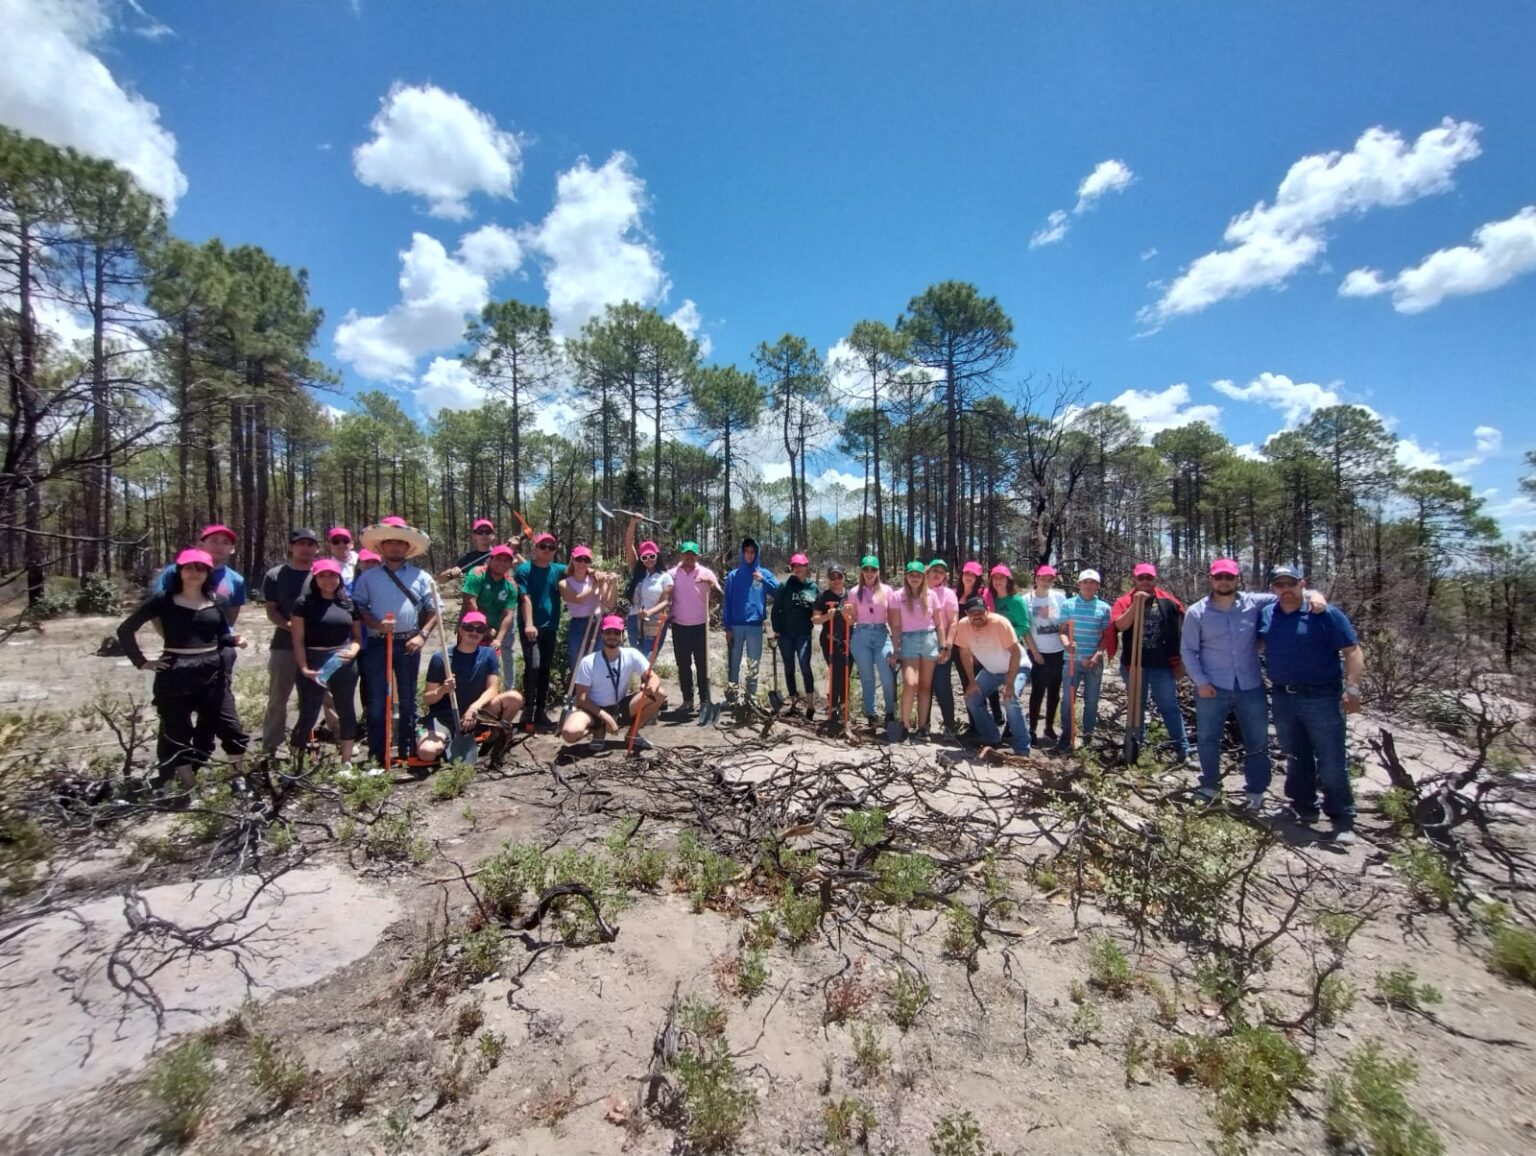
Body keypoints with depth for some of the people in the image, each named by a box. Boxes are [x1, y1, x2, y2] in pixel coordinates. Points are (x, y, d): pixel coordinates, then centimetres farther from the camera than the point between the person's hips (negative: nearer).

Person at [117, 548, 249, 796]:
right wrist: (141, 662, -1)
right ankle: (185, 787, 21)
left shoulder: (218, 601, 4)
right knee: (176, 733, 8)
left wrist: (235, 640, -10)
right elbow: (125, 629, 4)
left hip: (212, 673, 1)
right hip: (175, 674, -1)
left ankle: (240, 778, 16)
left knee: (230, 726, 3)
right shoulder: (163, 599, -3)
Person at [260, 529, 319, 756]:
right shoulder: (275, 575, 3)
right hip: (285, 645, 0)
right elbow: (271, 611, 2)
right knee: (277, 699, 6)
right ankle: (269, 748, 17)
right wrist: (290, 626, -16)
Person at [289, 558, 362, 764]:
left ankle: (347, 762, 20)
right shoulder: (304, 602, -1)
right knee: (308, 714, 0)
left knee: (347, 711, 9)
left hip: (344, 663, 3)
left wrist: (352, 652, -8)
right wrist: (304, 668, -14)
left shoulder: (349, 603, 8)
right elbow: (298, 640, -4)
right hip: (313, 662, -3)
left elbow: (358, 636, 13)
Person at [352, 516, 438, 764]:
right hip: (377, 643, 0)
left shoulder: (420, 576, 4)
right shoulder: (368, 577, 6)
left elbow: (434, 609, 5)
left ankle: (407, 751, 20)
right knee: (376, 699, 3)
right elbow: (358, 607, 5)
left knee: (407, 698, 9)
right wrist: (376, 624, -13)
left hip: (408, 643, 0)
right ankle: (377, 754, 13)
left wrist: (422, 635, -7)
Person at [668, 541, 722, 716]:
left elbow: (721, 595, -11)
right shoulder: (672, 574, 3)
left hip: (700, 626, -2)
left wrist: (712, 582, -28)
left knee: (702, 665, 1)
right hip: (679, 626, 2)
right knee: (683, 665, 8)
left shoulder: (705, 573, -3)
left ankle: (705, 701, 7)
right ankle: (687, 700, 18)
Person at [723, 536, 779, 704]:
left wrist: (763, 580, -15)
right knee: (733, 664, 5)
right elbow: (727, 602, 2)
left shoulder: (764, 573, 6)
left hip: (755, 625, 0)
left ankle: (751, 697, 16)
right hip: (735, 626, 0)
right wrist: (727, 627, -4)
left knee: (754, 665, 7)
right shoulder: (733, 575, 5)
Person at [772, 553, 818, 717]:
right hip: (785, 633, 1)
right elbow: (776, 608, -1)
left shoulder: (813, 587, 5)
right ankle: (795, 702, 21)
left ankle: (810, 703, -8)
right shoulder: (785, 586, 0)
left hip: (804, 634, -1)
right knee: (789, 668, 8)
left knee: (805, 666, -16)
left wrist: (817, 613, -6)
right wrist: (776, 629, -5)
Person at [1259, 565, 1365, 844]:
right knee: (1296, 759, 17)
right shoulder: (1265, 615, 5)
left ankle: (1342, 820, 13)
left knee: (1332, 763, 1)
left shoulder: (1326, 614, -8)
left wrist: (1352, 688, -18)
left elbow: (1352, 651, -10)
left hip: (1321, 698, -4)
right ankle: (1304, 809, 32)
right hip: (1283, 699, 5)